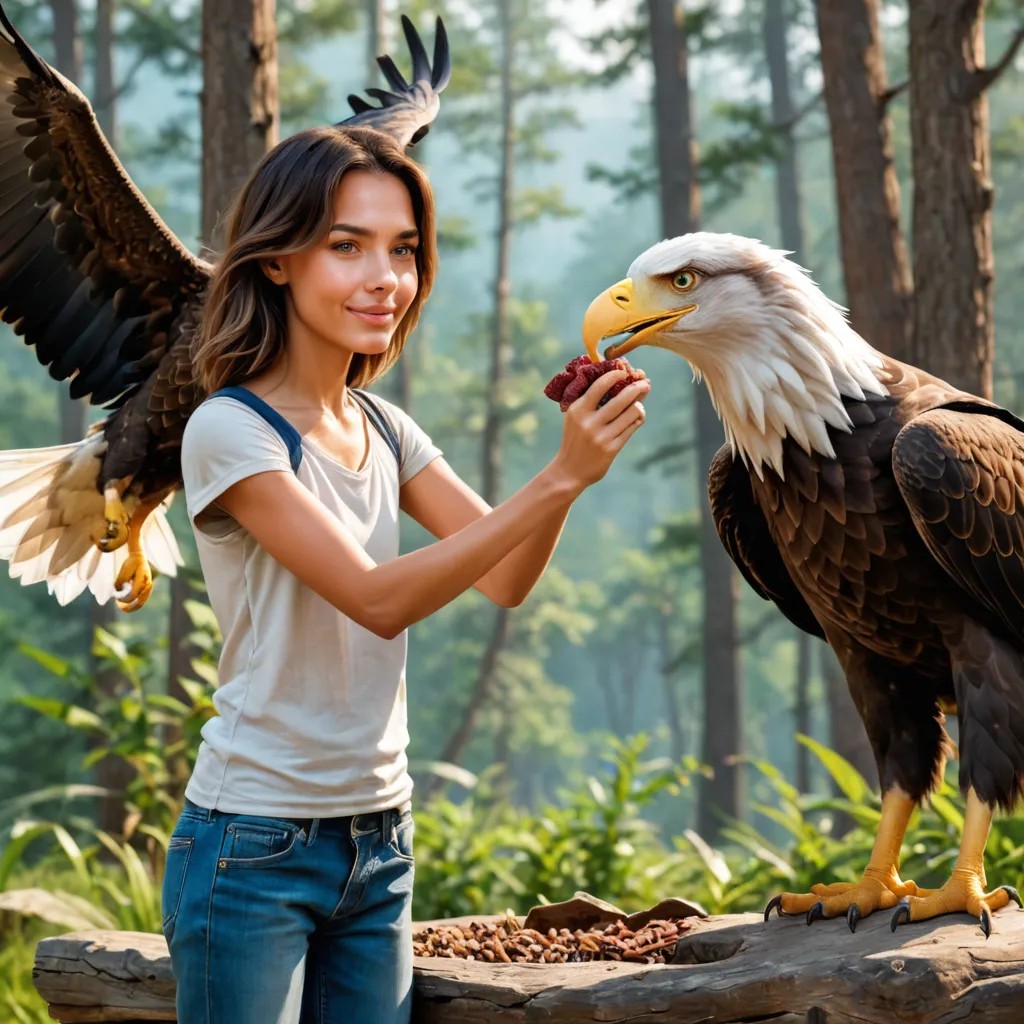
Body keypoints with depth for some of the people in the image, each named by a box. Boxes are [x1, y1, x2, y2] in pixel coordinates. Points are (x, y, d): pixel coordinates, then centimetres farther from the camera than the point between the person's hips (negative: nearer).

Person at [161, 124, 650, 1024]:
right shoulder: (231, 430, -14)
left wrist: (578, 454, -18)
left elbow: (506, 579, 0)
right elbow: (377, 599, -22)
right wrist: (559, 479, -27)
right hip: (256, 847, -6)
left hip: (377, 845, 7)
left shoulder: (382, 430, 8)